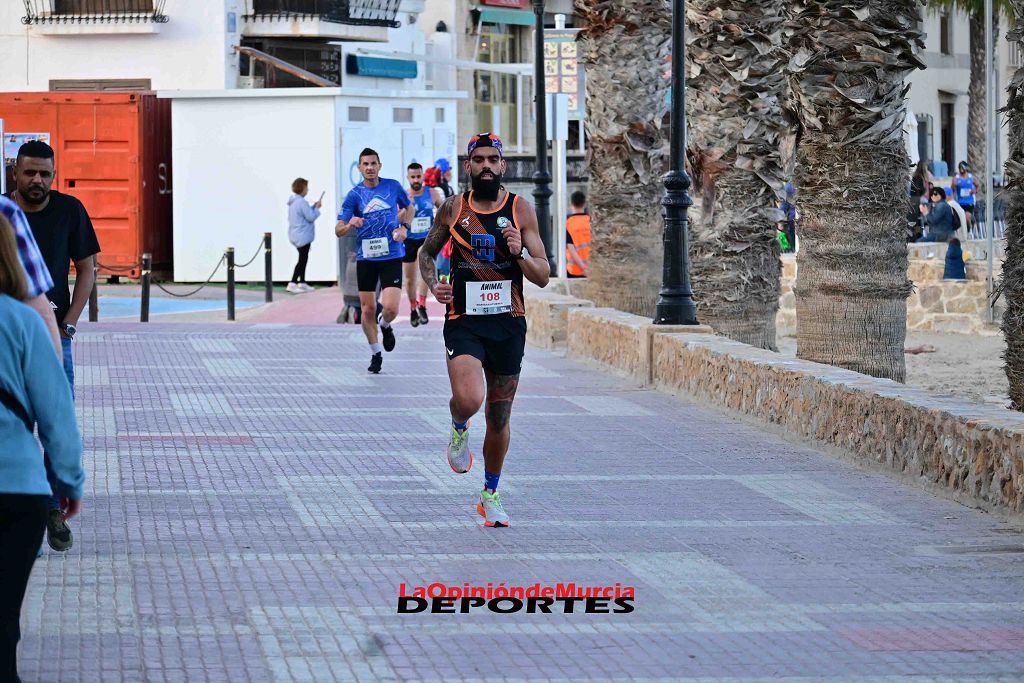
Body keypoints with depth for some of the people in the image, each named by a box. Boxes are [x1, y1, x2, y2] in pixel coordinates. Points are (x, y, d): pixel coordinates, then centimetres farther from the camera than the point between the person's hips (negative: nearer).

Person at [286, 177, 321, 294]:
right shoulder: (301, 202, -21)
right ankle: (292, 283, -12)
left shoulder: (293, 202, 11)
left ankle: (302, 283, 25)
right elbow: (311, 217, -20)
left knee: (303, 259, 19)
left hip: (295, 235, 10)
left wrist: (313, 207, 10)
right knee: (302, 259, -6)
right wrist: (316, 208, -4)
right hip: (303, 235, -10)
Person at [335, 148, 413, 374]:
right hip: (366, 258, 1)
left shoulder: (393, 186, 2)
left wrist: (404, 227, 3)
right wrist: (350, 225, -26)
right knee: (367, 309, 3)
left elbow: (408, 207, 21)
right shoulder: (354, 195, -1)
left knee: (390, 308, -12)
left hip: (392, 256, -1)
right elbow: (338, 230, -3)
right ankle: (375, 353, 22)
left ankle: (385, 326, 25)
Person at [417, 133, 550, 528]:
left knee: (499, 418, 10)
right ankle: (459, 427, 11)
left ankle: (490, 495, 30)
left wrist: (520, 252, -19)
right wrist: (433, 285, -1)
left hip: (509, 324, 1)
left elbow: (543, 277, 0)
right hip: (464, 322, -1)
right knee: (468, 399, -27)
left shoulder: (521, 210, 0)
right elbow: (427, 253, 18)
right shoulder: (452, 209, 1)